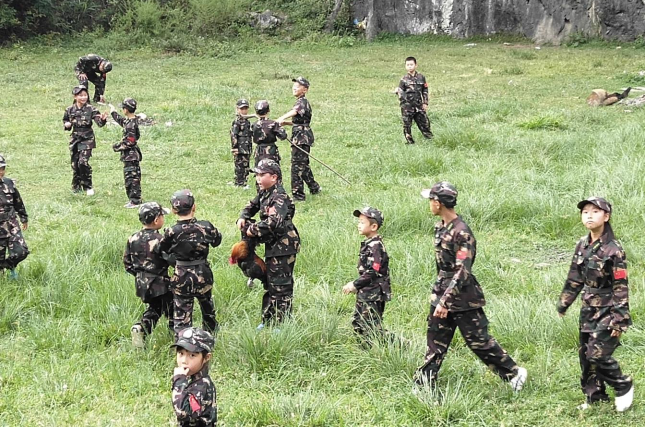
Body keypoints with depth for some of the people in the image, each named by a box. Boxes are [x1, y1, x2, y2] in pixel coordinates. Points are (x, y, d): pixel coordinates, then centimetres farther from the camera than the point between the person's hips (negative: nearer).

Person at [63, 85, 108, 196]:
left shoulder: (91, 109, -9)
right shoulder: (70, 110, 1)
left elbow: (99, 123, -16)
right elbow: (65, 121, 18)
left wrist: (103, 119, -38)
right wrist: (66, 125, -4)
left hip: (87, 140, -4)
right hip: (75, 139, 4)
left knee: (83, 162, -16)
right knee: (75, 164, 9)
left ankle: (88, 186, -1)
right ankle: (76, 187, 25)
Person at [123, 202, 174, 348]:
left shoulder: (133, 239, -1)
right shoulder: (159, 240, -22)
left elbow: (127, 263, 6)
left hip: (141, 283, 7)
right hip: (160, 284, -7)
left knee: (153, 308, 22)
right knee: (171, 310, 9)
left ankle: (140, 328, 0)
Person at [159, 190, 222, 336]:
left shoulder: (172, 232, -20)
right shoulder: (206, 227, -13)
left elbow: (163, 250, -4)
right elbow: (217, 241, 6)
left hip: (182, 277, -3)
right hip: (203, 274, 3)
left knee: (181, 312, 6)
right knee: (207, 306, 27)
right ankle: (212, 332, 47)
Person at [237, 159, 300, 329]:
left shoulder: (280, 197, -20)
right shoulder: (264, 194, 9)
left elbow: (274, 221, -33)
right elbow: (252, 206, 24)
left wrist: (254, 229, -22)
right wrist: (243, 218, 3)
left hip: (283, 246, -10)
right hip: (272, 246, 10)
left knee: (281, 286, -4)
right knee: (269, 285, 17)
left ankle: (281, 322, 3)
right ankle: (268, 320, 27)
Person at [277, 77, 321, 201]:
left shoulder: (302, 102, -12)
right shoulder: (302, 102, 20)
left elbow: (294, 112, -35)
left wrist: (281, 119, -50)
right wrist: (285, 122, 14)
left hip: (301, 137, -11)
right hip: (302, 138, 11)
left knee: (297, 165, -10)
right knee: (303, 164, 20)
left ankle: (298, 194, -9)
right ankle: (314, 188, 33)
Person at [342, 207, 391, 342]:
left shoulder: (375, 246, -19)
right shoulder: (368, 244, 11)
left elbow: (373, 272, -23)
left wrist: (355, 284, -17)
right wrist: (356, 285, 11)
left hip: (373, 295, -10)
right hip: (365, 294, 10)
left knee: (372, 327, -7)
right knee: (357, 322, 16)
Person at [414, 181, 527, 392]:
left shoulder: (462, 233, -21)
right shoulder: (440, 227, 7)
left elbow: (462, 272, -25)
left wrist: (445, 301, -27)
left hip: (463, 298, -8)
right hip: (442, 295, 8)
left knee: (479, 341, 0)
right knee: (435, 342, 10)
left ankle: (514, 373, 14)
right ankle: (424, 384, 15)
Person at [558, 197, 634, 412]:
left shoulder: (613, 249, -16)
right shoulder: (582, 246, 4)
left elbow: (621, 287, -16)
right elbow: (574, 278, 14)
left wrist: (620, 320, -19)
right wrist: (564, 303, 16)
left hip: (607, 311, -7)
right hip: (588, 310, 7)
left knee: (598, 354, -12)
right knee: (585, 355, 9)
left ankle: (624, 388, 10)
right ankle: (594, 396, 21)